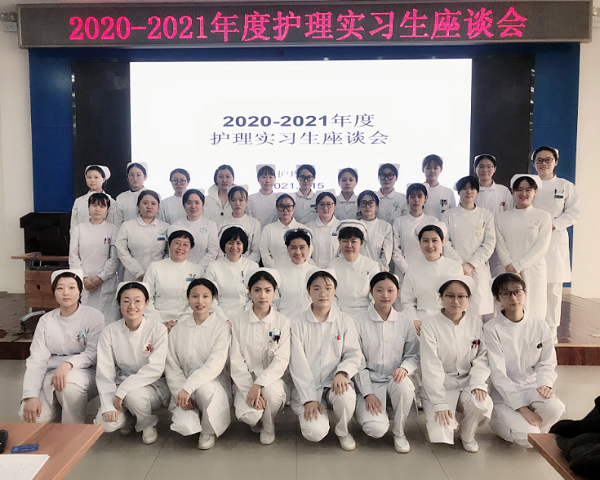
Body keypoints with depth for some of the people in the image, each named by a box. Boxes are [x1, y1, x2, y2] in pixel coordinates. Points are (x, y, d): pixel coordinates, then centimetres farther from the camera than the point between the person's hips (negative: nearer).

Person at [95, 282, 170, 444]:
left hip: (152, 387, -2)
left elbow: (155, 368, -18)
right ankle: (129, 419, 14)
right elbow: (104, 373, -5)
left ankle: (147, 424, 1)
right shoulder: (109, 332, -3)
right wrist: (107, 405, -18)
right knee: (105, 423, -23)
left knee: (134, 395, -34)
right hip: (121, 386, 2)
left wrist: (123, 390, -25)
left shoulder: (158, 329, -11)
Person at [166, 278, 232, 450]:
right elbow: (171, 366, 1)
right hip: (184, 390, 2)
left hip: (214, 384, -2)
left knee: (204, 387, -37)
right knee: (185, 427, -25)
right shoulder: (178, 329, 4)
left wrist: (188, 388, -26)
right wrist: (180, 392, -14)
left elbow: (215, 365, -16)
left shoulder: (221, 327, -5)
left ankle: (209, 431, -5)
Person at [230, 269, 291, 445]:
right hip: (245, 380, 0)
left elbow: (281, 360, -9)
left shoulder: (282, 322, 0)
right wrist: (249, 390, -19)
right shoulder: (238, 321, 2)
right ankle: (257, 421, 13)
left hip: (271, 379, 0)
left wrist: (259, 384, -24)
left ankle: (268, 427, -1)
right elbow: (236, 361, -4)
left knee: (270, 390, -34)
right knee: (248, 416, -27)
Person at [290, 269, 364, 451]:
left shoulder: (344, 321, 5)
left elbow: (354, 354, 2)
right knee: (315, 433, -22)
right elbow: (298, 364, -5)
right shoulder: (297, 323, -1)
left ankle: (342, 431, 1)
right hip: (307, 388, -1)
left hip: (334, 382, 2)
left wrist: (343, 372, -21)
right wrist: (309, 399, -13)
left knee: (346, 396, -33)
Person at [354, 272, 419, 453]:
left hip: (396, 382, 2)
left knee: (404, 385, -36)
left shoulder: (405, 323, 6)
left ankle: (399, 433, -7)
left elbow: (414, 355, 7)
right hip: (370, 383, -2)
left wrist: (405, 367, -16)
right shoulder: (360, 324, -1)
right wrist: (367, 393, -11)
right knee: (376, 429, -26)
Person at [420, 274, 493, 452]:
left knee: (482, 404, -30)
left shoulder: (476, 324, 2)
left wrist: (478, 383, -18)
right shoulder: (430, 325, -11)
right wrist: (440, 403, -20)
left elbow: (482, 358, 2)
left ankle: (467, 436, 4)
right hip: (439, 386, -3)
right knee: (441, 436, -23)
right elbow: (431, 367, -14)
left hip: (467, 382, 3)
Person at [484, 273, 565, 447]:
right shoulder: (491, 329, -12)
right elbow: (498, 374, -14)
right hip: (503, 394, -3)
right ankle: (498, 421, 11)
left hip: (532, 388, 3)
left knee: (555, 408, -29)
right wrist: (522, 408, -20)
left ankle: (538, 428, 5)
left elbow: (547, 363, 5)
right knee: (527, 437, -22)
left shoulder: (540, 326, 1)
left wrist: (545, 384, -17)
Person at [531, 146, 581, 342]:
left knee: (553, 289, 1)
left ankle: (551, 331, 11)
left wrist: (553, 224, -11)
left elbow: (573, 213, 3)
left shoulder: (566, 186, 9)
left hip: (555, 241, 0)